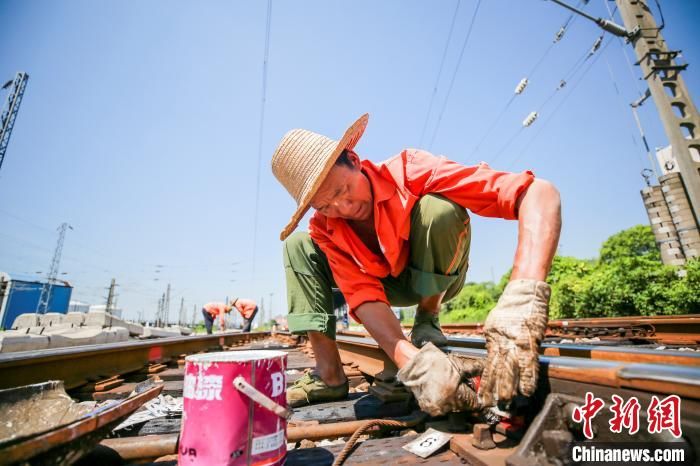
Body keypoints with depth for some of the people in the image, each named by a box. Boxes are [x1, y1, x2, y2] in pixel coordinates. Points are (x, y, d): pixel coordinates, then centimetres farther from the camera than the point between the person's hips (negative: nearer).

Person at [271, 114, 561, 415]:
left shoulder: (408, 171, -33)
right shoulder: (324, 231, -21)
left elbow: (540, 193, -41)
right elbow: (364, 296, -31)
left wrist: (522, 299, -57)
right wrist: (416, 362, -49)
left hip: (438, 279, -2)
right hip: (388, 284, 3)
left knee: (439, 208, -35)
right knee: (299, 245, -15)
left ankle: (427, 322, -11)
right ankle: (330, 378, -14)